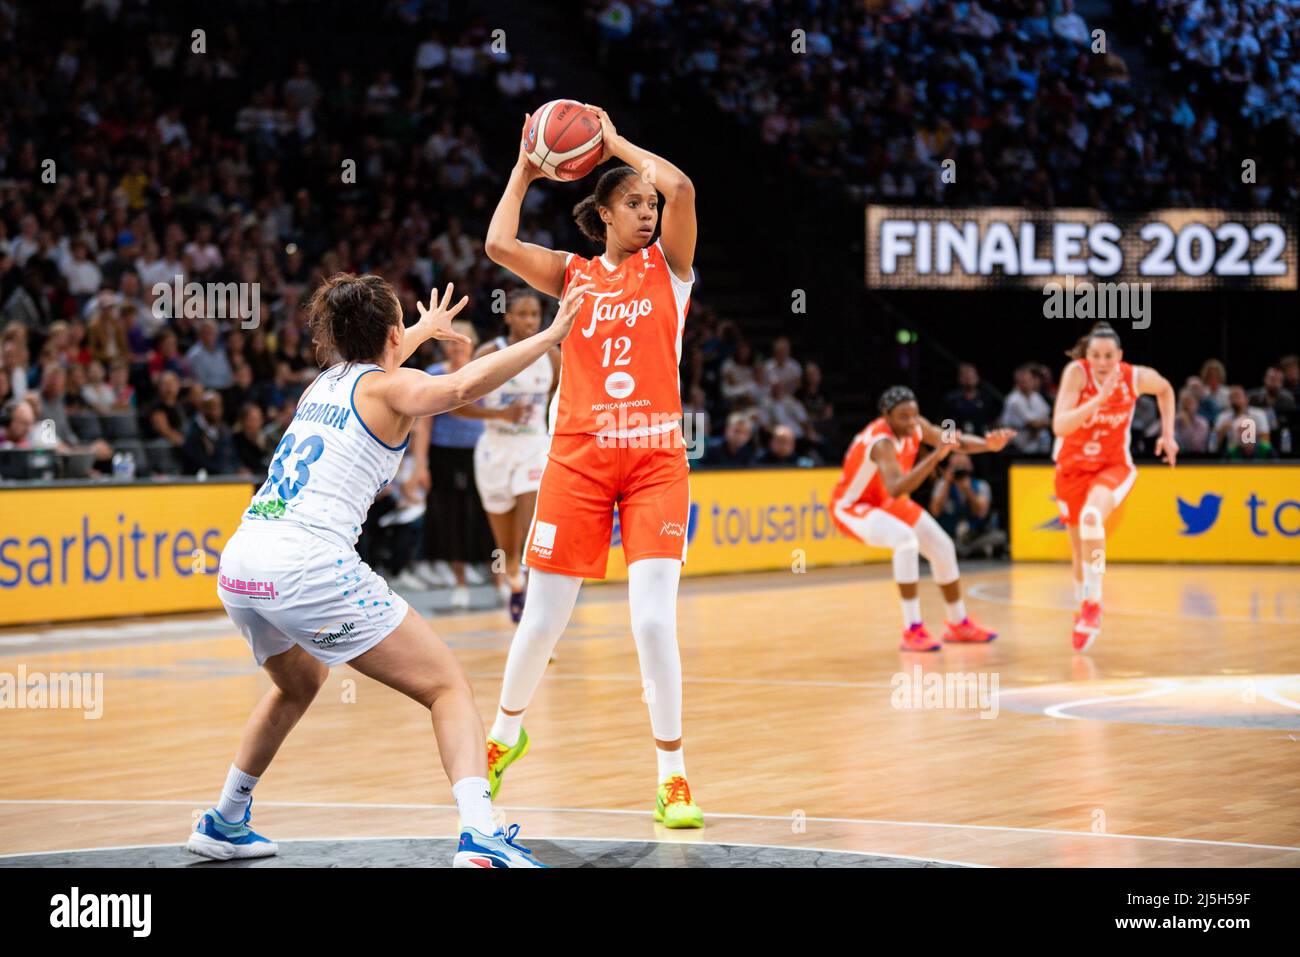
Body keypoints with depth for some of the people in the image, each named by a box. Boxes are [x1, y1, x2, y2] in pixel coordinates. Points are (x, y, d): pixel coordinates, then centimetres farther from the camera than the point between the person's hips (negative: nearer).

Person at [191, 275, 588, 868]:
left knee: (298, 684, 36)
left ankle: (224, 823, 41)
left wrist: (424, 331, 66)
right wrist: (550, 335, -16)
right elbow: (460, 387, -19)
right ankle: (480, 838, -22)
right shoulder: (392, 386, 4)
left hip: (239, 566, 8)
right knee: (448, 687, -2)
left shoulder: (324, 384, 24)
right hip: (309, 567, -8)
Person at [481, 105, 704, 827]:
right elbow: (499, 245, -5)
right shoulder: (574, 275, 11)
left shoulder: (669, 264, 7)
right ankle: (506, 733, 34)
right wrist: (526, 171, 7)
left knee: (654, 618, -13)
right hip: (579, 460, 1)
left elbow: (681, 188, -11)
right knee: (544, 619, 7)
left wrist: (616, 141, 1)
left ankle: (673, 776, -2)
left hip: (656, 459, -1)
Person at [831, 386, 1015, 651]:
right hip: (852, 506, -9)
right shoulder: (882, 443, -37)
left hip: (887, 503, 9)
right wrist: (935, 456, -59)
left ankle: (959, 624, 29)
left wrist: (989, 444, -22)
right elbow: (896, 489, -53)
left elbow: (955, 441, -2)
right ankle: (912, 631, -27)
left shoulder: (916, 427, -14)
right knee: (906, 540, -33)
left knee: (942, 546, 9)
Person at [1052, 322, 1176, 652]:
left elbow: (1165, 390, 10)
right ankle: (1083, 607, 40)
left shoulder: (1137, 377, -16)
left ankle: (1093, 606, -25)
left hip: (1113, 465, -1)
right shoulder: (1076, 372, -22)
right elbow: (1060, 427, -34)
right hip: (1072, 467, 1)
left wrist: (1168, 434, 4)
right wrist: (1099, 399, -43)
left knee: (1091, 517, -33)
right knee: (1080, 548, 13)